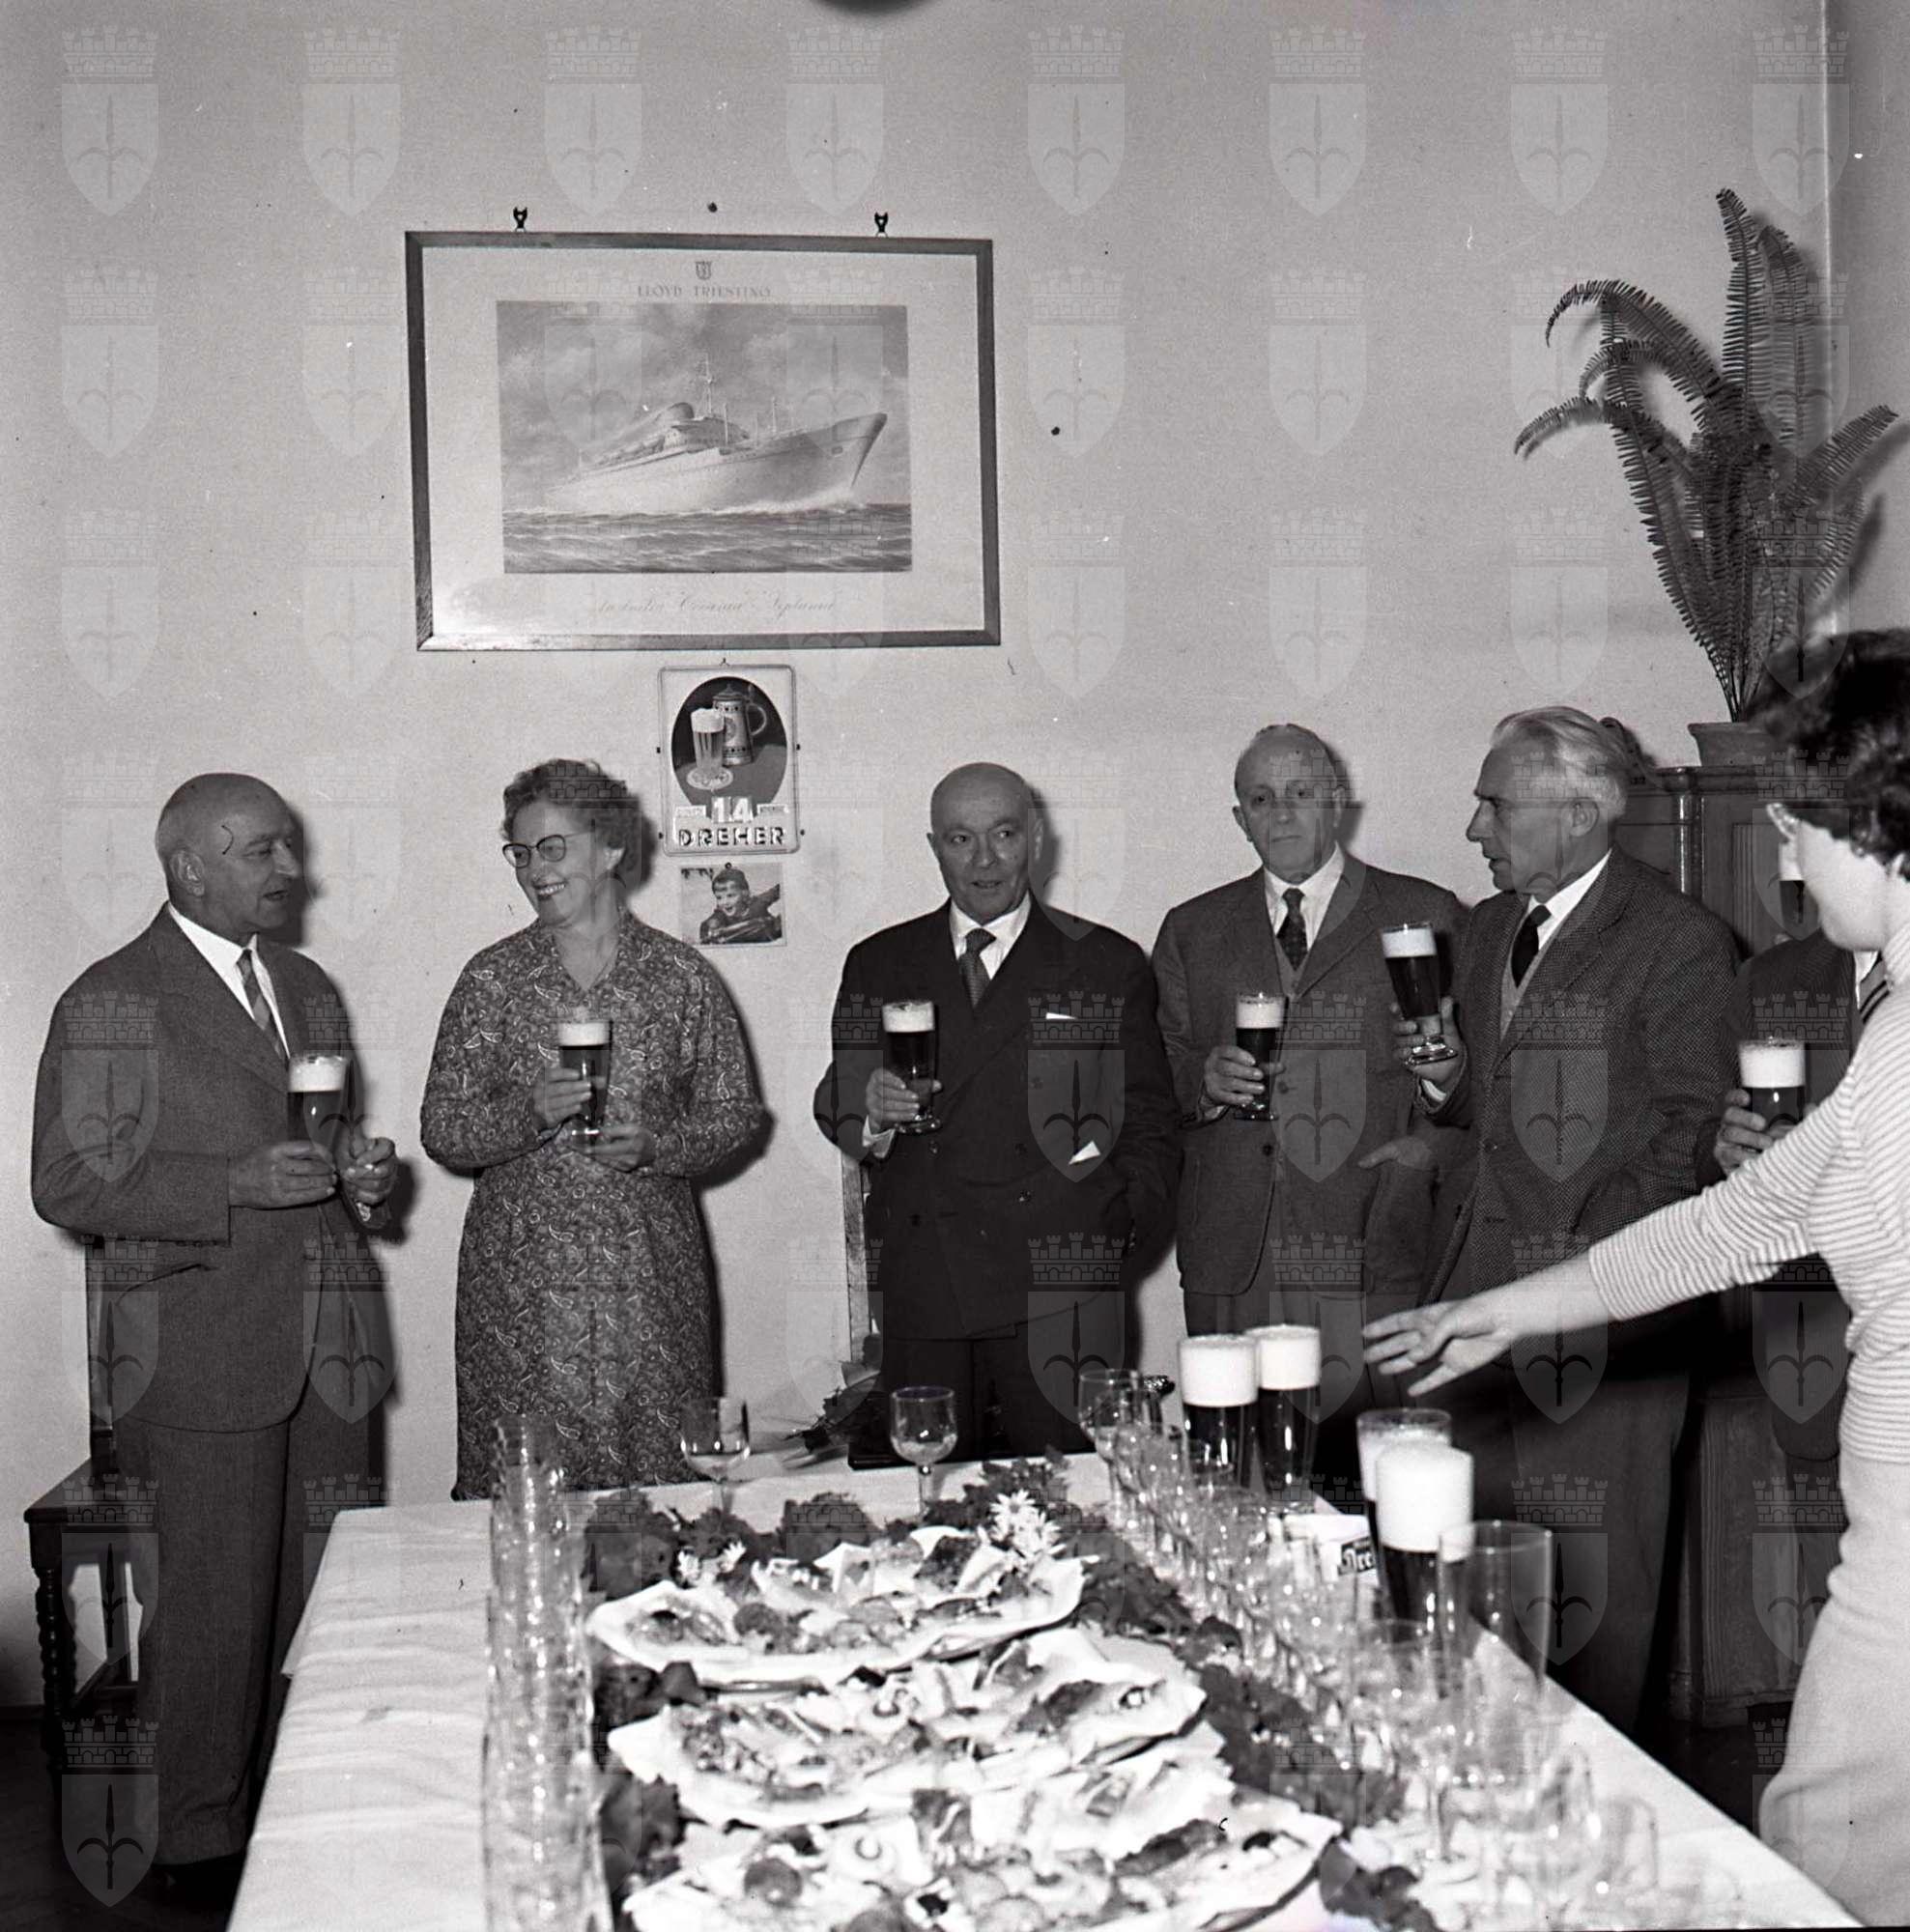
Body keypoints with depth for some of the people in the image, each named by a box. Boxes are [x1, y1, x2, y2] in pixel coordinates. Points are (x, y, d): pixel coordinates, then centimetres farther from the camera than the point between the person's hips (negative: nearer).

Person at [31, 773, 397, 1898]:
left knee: (327, 1593, 8)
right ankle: (206, 1839, 17)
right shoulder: (111, 1004, -5)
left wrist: (362, 1181, 5)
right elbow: (68, 1185, -9)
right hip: (202, 1351, -6)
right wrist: (235, 1186, -19)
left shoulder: (310, 990, 16)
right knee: (218, 1605, 1)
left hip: (325, 1341, 6)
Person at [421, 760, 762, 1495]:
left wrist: (655, 1146, -10)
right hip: (521, 1280, 0)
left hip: (652, 1278, 0)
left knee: (660, 1496, 2)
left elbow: (736, 1112, 8)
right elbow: (442, 1131, 4)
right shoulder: (492, 979, 4)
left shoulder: (683, 976, 4)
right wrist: (530, 1115, -15)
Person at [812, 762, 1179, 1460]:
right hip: (921, 1291, 2)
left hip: (1059, 1295, -1)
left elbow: (1150, 1132, 10)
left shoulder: (1109, 966, 9)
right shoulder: (877, 967, 13)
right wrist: (871, 1113, -7)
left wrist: (1116, 1239, -2)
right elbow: (836, 1110, 16)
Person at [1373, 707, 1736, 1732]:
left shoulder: (1677, 939, -7)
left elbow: (1689, 1130, -9)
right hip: (1476, 1282, 6)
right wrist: (1441, 1083, 0)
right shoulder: (1484, 930, 16)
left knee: (1594, 1573, 0)